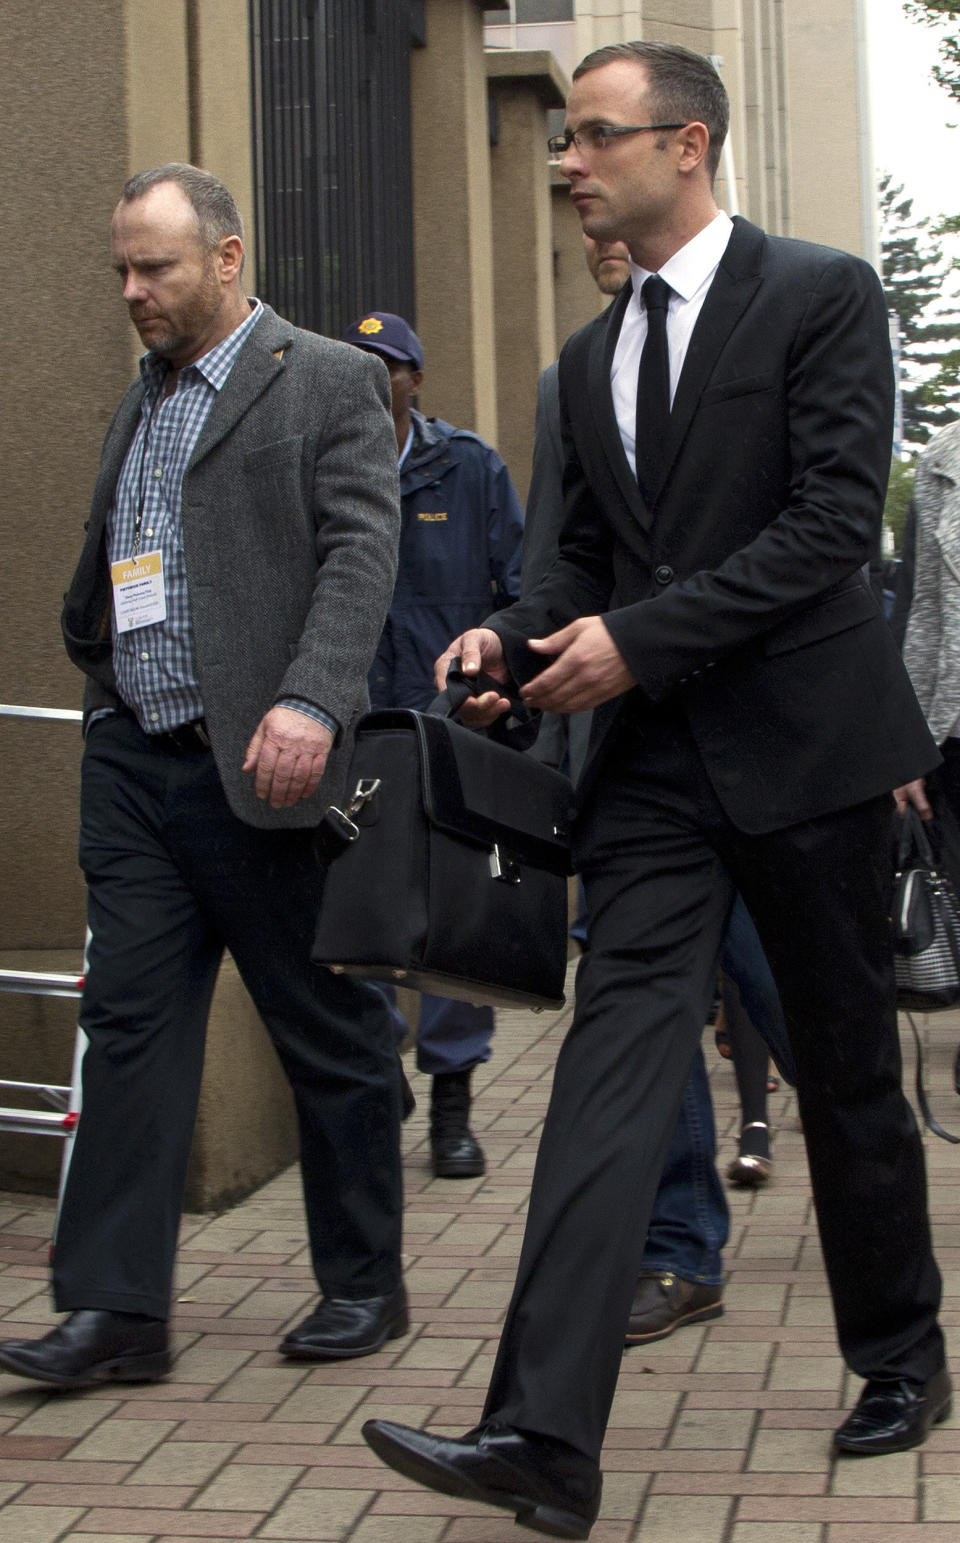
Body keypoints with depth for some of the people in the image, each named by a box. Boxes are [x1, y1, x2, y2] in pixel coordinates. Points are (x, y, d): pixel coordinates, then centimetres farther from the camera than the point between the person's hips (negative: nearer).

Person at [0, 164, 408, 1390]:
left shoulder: (328, 383, -3)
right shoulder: (140, 400, 19)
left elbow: (359, 553, -15)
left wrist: (310, 704, -27)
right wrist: (103, 686, 16)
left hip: (261, 771, -6)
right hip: (134, 765, 7)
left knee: (329, 1036, 5)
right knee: (130, 1025, 2)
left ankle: (363, 1287, 19)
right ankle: (115, 1310, 5)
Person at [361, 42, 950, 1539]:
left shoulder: (821, 294, -4)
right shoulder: (591, 359, 16)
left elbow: (838, 517, -14)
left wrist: (640, 638, -18)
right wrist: (518, 635, -1)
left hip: (803, 739, -4)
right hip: (655, 758, 5)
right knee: (617, 1055, -9)